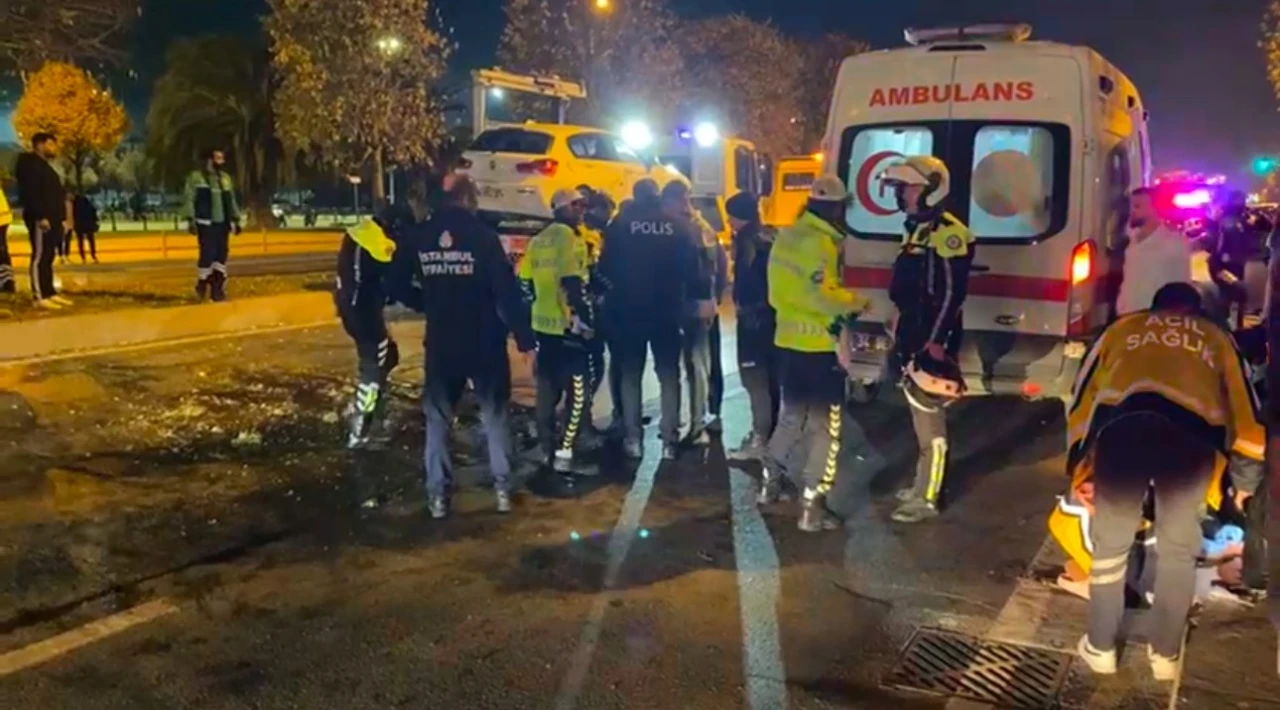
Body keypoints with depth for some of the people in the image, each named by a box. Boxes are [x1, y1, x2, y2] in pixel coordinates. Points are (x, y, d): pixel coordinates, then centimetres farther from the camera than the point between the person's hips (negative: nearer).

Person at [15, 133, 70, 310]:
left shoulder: (46, 166, 24)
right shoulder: (31, 165, -8)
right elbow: (29, 193, -19)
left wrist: (61, 218, 18)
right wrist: (40, 217, -25)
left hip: (52, 220, 10)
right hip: (40, 220, -10)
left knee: (48, 257, 11)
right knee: (40, 257, -12)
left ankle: (50, 293, 14)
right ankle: (40, 297, -15)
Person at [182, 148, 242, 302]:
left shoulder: (226, 178, 15)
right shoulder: (195, 177, -1)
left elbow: (232, 201, 19)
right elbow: (189, 200, -5)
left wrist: (236, 220, 14)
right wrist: (191, 220, -13)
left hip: (223, 223, 5)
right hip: (205, 224, -5)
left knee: (221, 256, 1)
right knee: (208, 254, -11)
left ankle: (217, 289, 6)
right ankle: (202, 284, 11)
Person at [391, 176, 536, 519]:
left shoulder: (417, 237, 0)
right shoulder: (482, 234, -11)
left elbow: (397, 286, 5)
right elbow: (507, 289, -14)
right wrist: (524, 337, -8)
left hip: (441, 344, 2)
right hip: (485, 343, -2)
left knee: (438, 418, 13)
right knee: (494, 415, 12)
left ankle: (438, 494, 13)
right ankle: (503, 488, 13)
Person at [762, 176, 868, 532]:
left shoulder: (789, 235, 11)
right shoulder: (819, 241, -18)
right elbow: (823, 294, -24)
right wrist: (856, 303, -10)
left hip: (790, 339, 9)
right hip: (819, 344, -9)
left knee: (793, 414, 22)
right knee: (825, 424, -2)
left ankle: (771, 481, 32)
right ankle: (812, 507, 0)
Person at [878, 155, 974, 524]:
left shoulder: (947, 234, -15)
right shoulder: (915, 230, 15)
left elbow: (950, 294, -20)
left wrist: (935, 341, -23)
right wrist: (900, 330, 22)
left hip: (932, 344, -10)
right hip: (914, 341, 10)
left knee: (929, 423, -3)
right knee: (921, 419, 18)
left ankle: (926, 499, 4)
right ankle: (922, 485, 30)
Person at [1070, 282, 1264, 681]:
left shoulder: (1123, 327, 35)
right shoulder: (1215, 337, 36)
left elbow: (1083, 394, 31)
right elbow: (1244, 405, 31)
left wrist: (1076, 462, 37)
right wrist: (1247, 477, 39)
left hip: (1124, 421, 0)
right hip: (1194, 430, 1)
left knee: (1111, 540, 16)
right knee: (1179, 547, 20)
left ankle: (1100, 648, 26)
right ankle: (1166, 653, 30)